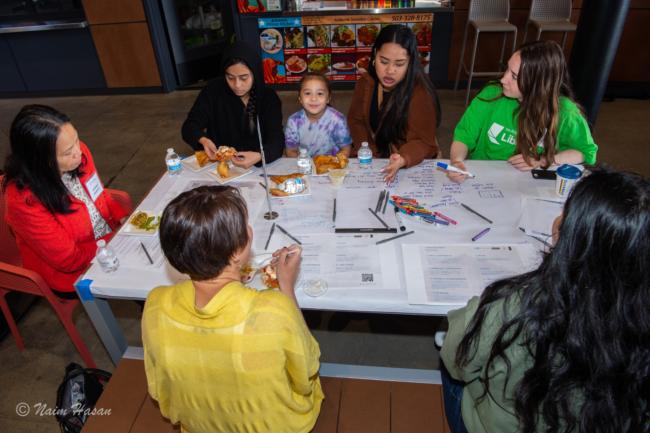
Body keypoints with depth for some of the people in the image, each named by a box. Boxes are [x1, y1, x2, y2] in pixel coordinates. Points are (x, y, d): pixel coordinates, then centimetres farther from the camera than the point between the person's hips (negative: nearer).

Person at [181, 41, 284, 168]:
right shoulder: (214, 90, -4)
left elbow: (277, 141, -16)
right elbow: (190, 126, -4)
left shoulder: (269, 98, -7)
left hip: (258, 166, -1)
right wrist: (203, 140, -27)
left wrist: (259, 157, -38)